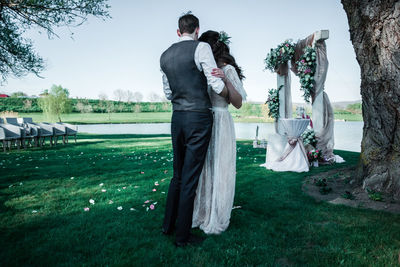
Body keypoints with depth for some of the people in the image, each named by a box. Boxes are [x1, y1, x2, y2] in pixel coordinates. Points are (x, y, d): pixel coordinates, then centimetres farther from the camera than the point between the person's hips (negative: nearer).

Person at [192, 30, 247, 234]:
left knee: (218, 172, 0)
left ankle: (217, 220, 14)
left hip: (220, 125, -8)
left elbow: (238, 103, -15)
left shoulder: (228, 69, -8)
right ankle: (202, 214, 25)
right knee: (203, 171, 12)